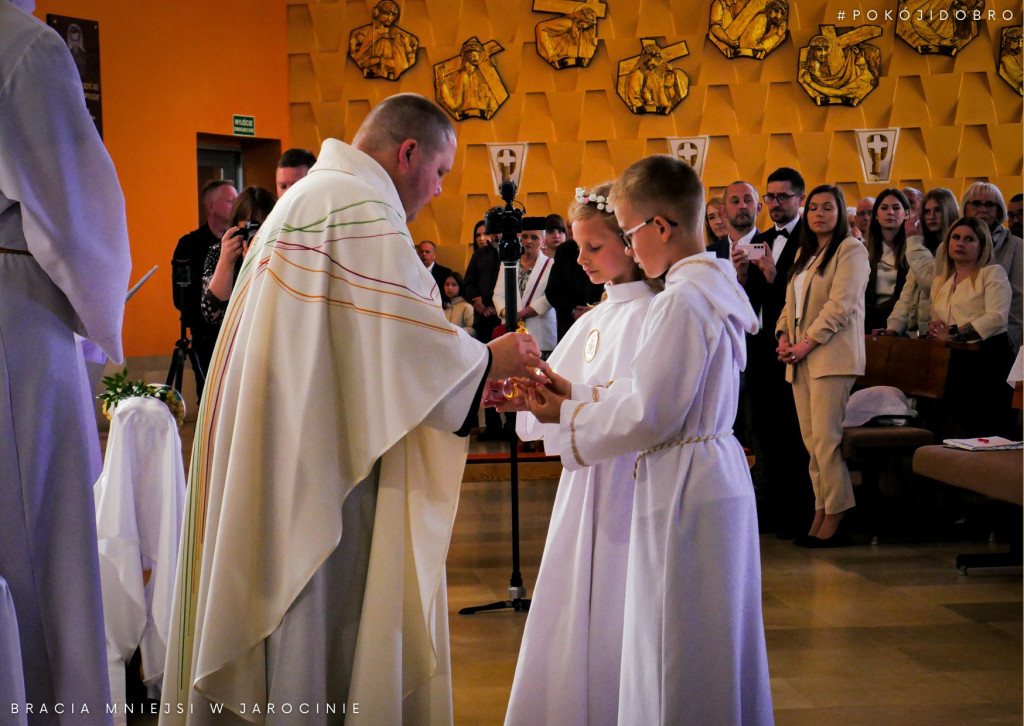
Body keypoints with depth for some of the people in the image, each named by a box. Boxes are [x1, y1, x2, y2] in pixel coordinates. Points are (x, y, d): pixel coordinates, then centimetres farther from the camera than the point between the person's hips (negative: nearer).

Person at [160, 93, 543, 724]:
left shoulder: (310, 197, 19)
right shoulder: (362, 209, -15)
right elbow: (403, 341, -20)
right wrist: (487, 361, -3)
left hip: (284, 449, 10)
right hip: (320, 459, -10)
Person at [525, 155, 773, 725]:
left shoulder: (683, 300, -20)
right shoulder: (716, 287, 10)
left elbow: (649, 415, -20)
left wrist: (567, 416, -7)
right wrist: (579, 394, 10)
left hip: (683, 492, -10)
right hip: (719, 477, 10)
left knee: (679, 662, 2)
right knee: (715, 648, 19)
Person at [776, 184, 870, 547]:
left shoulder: (851, 250, -2)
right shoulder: (804, 253, 23)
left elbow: (841, 306, -12)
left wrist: (807, 343, -15)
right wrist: (783, 336, 4)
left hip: (832, 355, -8)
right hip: (800, 358, 8)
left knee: (825, 439, -11)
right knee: (811, 441, 5)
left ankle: (836, 520, -3)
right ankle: (821, 513, 9)